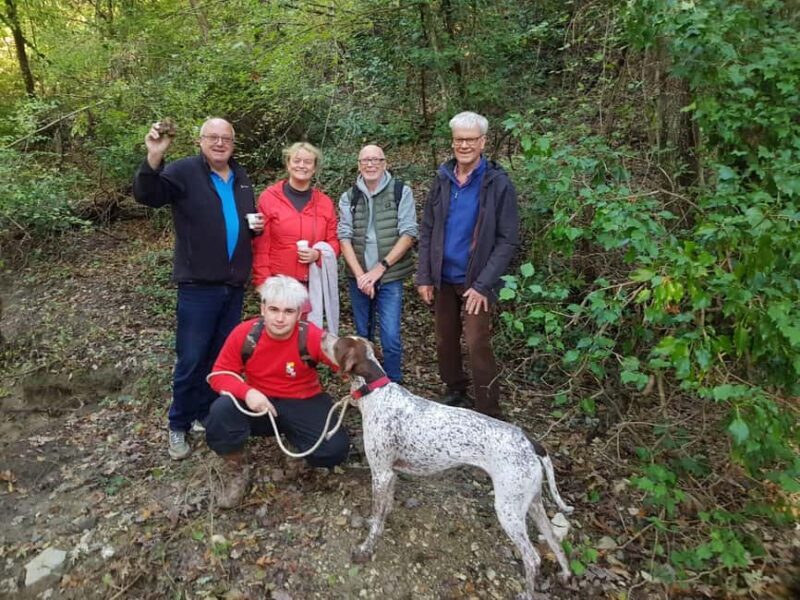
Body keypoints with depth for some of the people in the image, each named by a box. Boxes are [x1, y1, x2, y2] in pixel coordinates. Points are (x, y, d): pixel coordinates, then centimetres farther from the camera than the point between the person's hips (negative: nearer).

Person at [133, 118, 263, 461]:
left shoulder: (241, 178, 13)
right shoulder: (184, 171, -7)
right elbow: (146, 195, -22)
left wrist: (257, 226, 2)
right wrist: (153, 159, -40)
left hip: (234, 286, 6)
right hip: (198, 286, -6)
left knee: (222, 355, 15)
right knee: (191, 359, 0)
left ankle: (209, 414, 32)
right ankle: (179, 426, 18)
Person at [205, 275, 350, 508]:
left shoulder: (311, 336, -19)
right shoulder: (244, 333, -15)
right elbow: (219, 374, -7)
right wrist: (246, 392, -27)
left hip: (303, 404, 0)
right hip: (259, 402, 1)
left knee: (335, 449, -23)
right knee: (221, 411, -30)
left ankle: (293, 434, 15)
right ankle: (237, 471, 0)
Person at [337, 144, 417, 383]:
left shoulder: (402, 192, -2)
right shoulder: (349, 197, 6)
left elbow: (408, 234, -7)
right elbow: (344, 237, -1)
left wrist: (380, 268, -13)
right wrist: (360, 274, -12)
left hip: (390, 277, -3)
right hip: (358, 278, 3)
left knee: (391, 338, -8)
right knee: (362, 335, 12)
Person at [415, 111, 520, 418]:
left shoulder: (498, 184, -10)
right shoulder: (442, 179, 3)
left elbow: (508, 240, -12)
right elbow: (427, 230, 6)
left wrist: (483, 285, -18)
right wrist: (424, 276, 0)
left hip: (476, 281, -5)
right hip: (443, 278, 5)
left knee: (477, 344, -7)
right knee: (444, 341, 14)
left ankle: (489, 415, 6)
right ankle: (455, 392, 36)